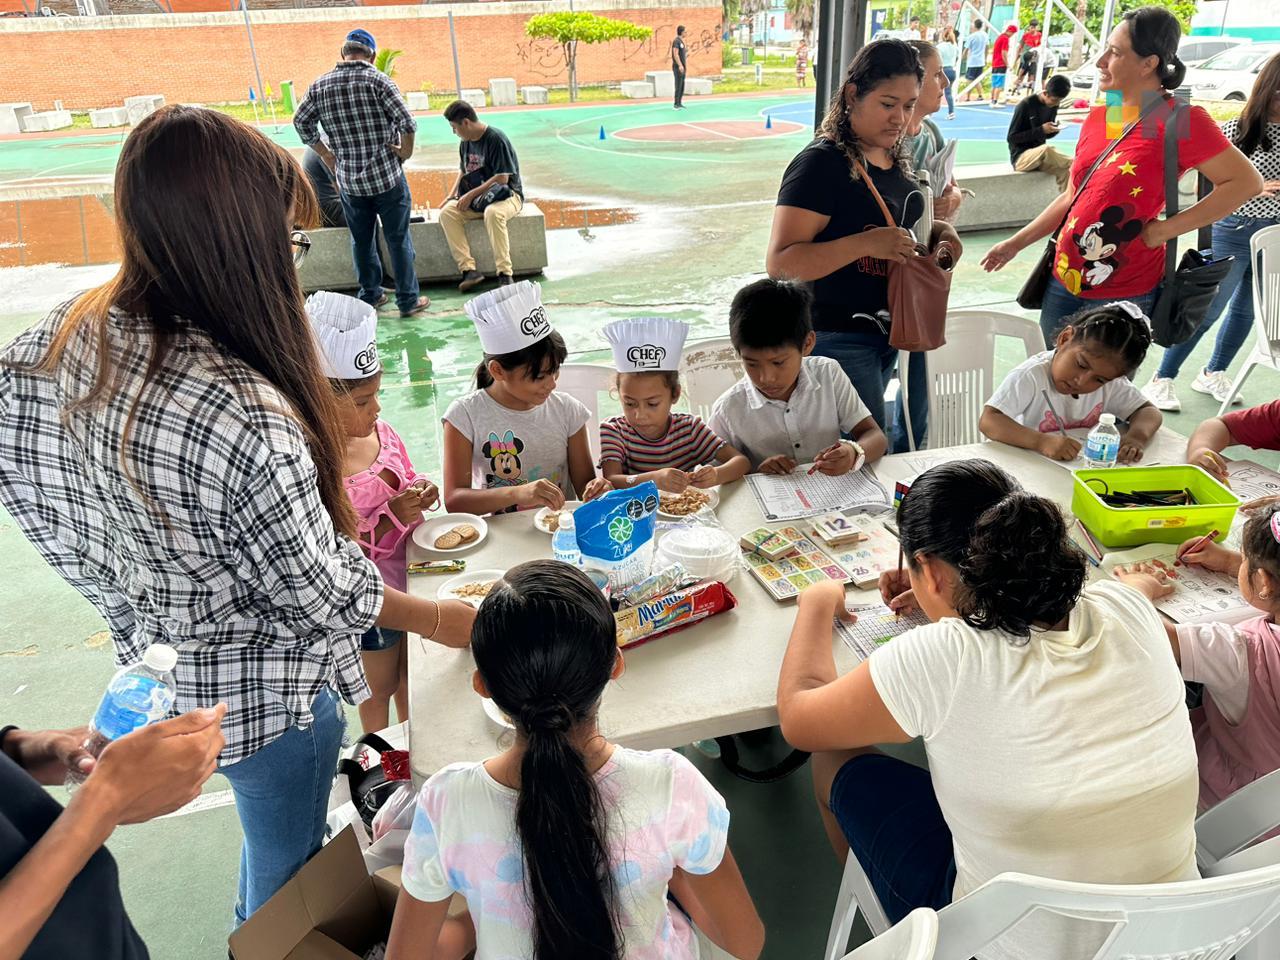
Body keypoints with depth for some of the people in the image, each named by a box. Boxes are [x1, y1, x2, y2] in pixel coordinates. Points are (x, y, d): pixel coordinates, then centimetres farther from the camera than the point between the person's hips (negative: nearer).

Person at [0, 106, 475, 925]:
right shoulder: (243, 417, -37)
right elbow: (321, 594, -23)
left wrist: (143, 599, 15)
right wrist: (440, 620, -5)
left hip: (151, 665, 8)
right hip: (263, 691, -7)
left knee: (266, 832, 33)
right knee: (288, 859, 22)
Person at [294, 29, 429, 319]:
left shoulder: (320, 85, 4)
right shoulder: (378, 80, -9)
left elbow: (301, 123, 9)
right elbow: (408, 123, -17)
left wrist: (326, 154, 16)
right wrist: (405, 153, -3)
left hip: (349, 181, 4)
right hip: (386, 176, -3)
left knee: (361, 241, 17)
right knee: (398, 240, 5)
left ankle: (370, 296, 26)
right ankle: (408, 301, 11)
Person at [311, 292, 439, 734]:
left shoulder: (382, 433, -9)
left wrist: (419, 492, -11)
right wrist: (392, 518, -31)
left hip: (407, 580, 6)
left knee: (410, 670, 27)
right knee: (379, 686, 19)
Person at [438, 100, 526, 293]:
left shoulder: (496, 139, -15)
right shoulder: (465, 143, 8)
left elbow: (502, 178, -20)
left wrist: (471, 194, -19)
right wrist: (451, 196, 6)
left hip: (507, 194, -7)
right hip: (477, 198, 7)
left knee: (493, 213, -41)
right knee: (447, 212, -18)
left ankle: (505, 273, -36)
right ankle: (469, 269, -27)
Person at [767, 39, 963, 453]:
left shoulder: (895, 158, 9)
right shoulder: (821, 163, -16)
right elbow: (780, 262, -23)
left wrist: (940, 233, 4)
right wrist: (866, 243, -32)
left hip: (894, 330, 8)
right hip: (840, 339, -8)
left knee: (911, 434, 16)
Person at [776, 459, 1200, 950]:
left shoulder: (940, 659, -28)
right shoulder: (1128, 609, -13)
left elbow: (798, 718, -10)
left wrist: (816, 604, 6)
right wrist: (944, 597, 19)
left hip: (1011, 943, -5)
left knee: (835, 762, 13)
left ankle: (874, 900, 41)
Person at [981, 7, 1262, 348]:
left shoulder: (1181, 120, -13)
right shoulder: (1096, 118, 7)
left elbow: (1246, 182, -12)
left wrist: (1165, 229, -15)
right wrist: (1015, 243, 14)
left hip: (1124, 293, -6)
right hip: (1064, 280, 6)